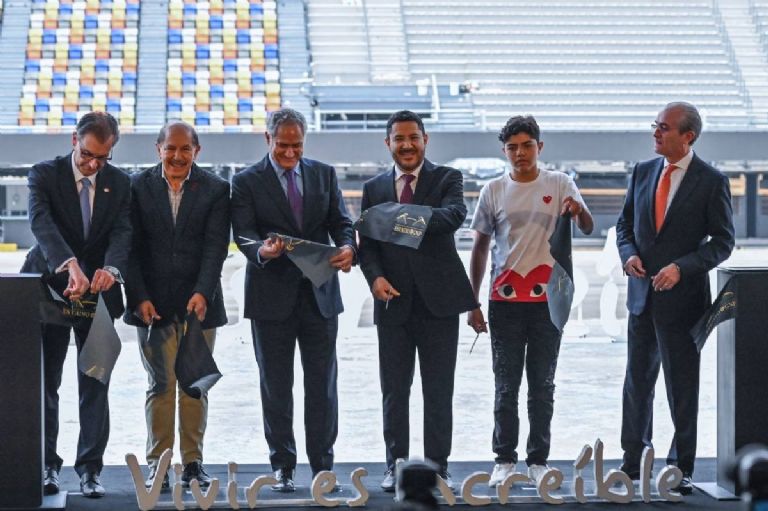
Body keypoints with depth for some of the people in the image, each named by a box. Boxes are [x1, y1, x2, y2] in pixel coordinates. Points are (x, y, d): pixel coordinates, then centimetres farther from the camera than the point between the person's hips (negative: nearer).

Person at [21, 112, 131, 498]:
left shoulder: (120, 183, 3)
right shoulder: (45, 175, -6)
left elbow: (122, 232, -10)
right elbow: (41, 222, -22)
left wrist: (110, 268, -33)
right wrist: (70, 265, -40)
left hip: (97, 291, 2)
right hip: (51, 288, -1)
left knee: (95, 385, 2)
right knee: (45, 382, 3)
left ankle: (90, 468, 6)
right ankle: (47, 465, 12)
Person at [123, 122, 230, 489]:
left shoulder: (215, 189, 2)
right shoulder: (138, 186, 3)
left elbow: (215, 247, -6)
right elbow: (132, 248, -1)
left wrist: (203, 293, -19)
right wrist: (140, 298, -10)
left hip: (198, 303, 0)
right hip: (152, 303, 0)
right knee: (160, 384, 0)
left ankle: (193, 462, 10)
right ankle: (157, 464, 6)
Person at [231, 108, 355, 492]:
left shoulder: (324, 175, 10)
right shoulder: (247, 182, 0)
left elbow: (341, 222, 6)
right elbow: (243, 234, -9)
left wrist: (348, 247, -17)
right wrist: (262, 250, -31)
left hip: (320, 294, 2)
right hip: (272, 297, -2)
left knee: (323, 385, 3)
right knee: (276, 386, 4)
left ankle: (322, 464, 10)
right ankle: (282, 467, 11)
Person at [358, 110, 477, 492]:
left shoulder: (446, 179, 3)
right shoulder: (374, 189, 11)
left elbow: (456, 214, -18)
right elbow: (367, 244, 8)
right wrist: (375, 277, -12)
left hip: (438, 299, -2)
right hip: (393, 302, 2)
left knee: (439, 389, 3)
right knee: (394, 390, 5)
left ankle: (437, 466, 10)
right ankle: (396, 466, 12)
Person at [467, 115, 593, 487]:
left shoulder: (560, 185, 1)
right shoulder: (494, 191, 4)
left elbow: (587, 228, -10)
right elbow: (480, 248, 9)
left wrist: (578, 210, -34)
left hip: (547, 299, -1)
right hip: (505, 300, 1)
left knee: (543, 384, 5)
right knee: (506, 385, 3)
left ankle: (538, 460, 12)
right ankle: (504, 460, 9)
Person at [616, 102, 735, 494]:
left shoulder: (711, 181, -8)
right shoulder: (643, 172, 6)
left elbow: (723, 241, -7)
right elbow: (625, 223, 14)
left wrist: (681, 267, -19)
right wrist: (629, 253, -6)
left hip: (682, 296, -5)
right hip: (642, 295, 5)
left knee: (682, 387, 3)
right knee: (637, 381, 12)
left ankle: (681, 469, 12)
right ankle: (633, 461, 23)